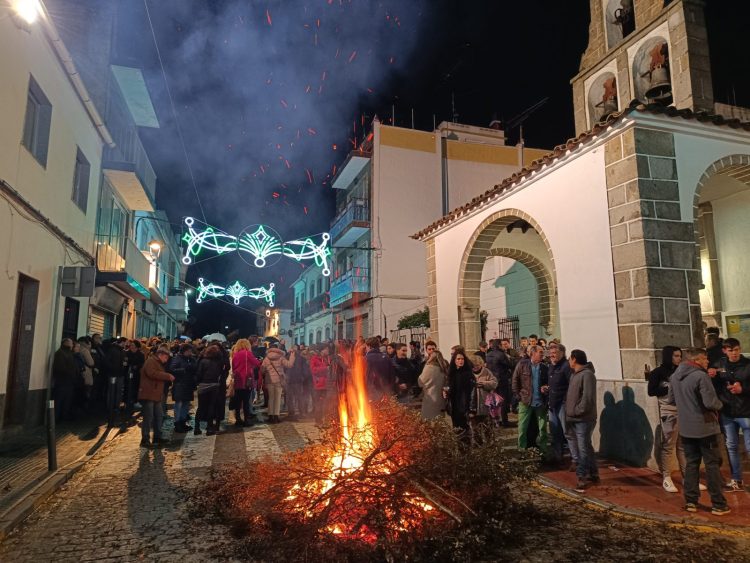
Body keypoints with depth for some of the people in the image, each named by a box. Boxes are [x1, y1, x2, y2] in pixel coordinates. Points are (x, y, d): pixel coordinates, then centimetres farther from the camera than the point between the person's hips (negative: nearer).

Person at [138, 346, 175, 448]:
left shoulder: (158, 363, 23)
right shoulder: (150, 361, -10)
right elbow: (152, 373, -27)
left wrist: (168, 378, 7)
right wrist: (167, 376, -21)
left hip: (156, 395, 10)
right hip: (148, 395, -10)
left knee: (158, 416, 11)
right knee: (148, 418, -7)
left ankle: (157, 438, 19)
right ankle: (145, 440, -1)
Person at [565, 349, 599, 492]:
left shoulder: (587, 374, -16)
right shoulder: (574, 374, 14)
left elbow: (588, 397, -23)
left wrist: (577, 411, -19)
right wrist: (570, 412, 12)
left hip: (583, 419, -10)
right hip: (574, 419, 10)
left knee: (583, 449, -3)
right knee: (585, 447, 16)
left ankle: (581, 478, 3)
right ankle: (592, 473, 26)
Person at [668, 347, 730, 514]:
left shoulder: (674, 377, 4)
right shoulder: (701, 376, -19)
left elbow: (671, 400, 12)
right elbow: (710, 402, -21)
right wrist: (719, 405, 0)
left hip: (686, 429, 6)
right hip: (705, 427, -6)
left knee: (691, 464, 14)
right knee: (712, 465, 5)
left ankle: (691, 501, 17)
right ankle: (718, 505, 13)